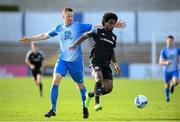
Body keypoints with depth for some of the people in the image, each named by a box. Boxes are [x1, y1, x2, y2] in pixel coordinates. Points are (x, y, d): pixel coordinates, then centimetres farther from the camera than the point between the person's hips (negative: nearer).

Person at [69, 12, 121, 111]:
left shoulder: (113, 37, 17)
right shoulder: (98, 32, 3)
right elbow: (85, 36, 0)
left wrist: (115, 64, 23)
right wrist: (75, 44, -14)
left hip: (106, 64, 5)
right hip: (96, 61, -5)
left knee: (108, 88, -7)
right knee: (99, 79, -34)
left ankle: (90, 95, 18)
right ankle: (97, 103, -30)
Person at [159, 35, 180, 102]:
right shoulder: (163, 51, -6)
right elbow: (160, 62, -9)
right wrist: (166, 62, -28)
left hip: (175, 70, 0)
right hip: (166, 70, 0)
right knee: (167, 85, 7)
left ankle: (172, 85, 11)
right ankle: (167, 97, 37)